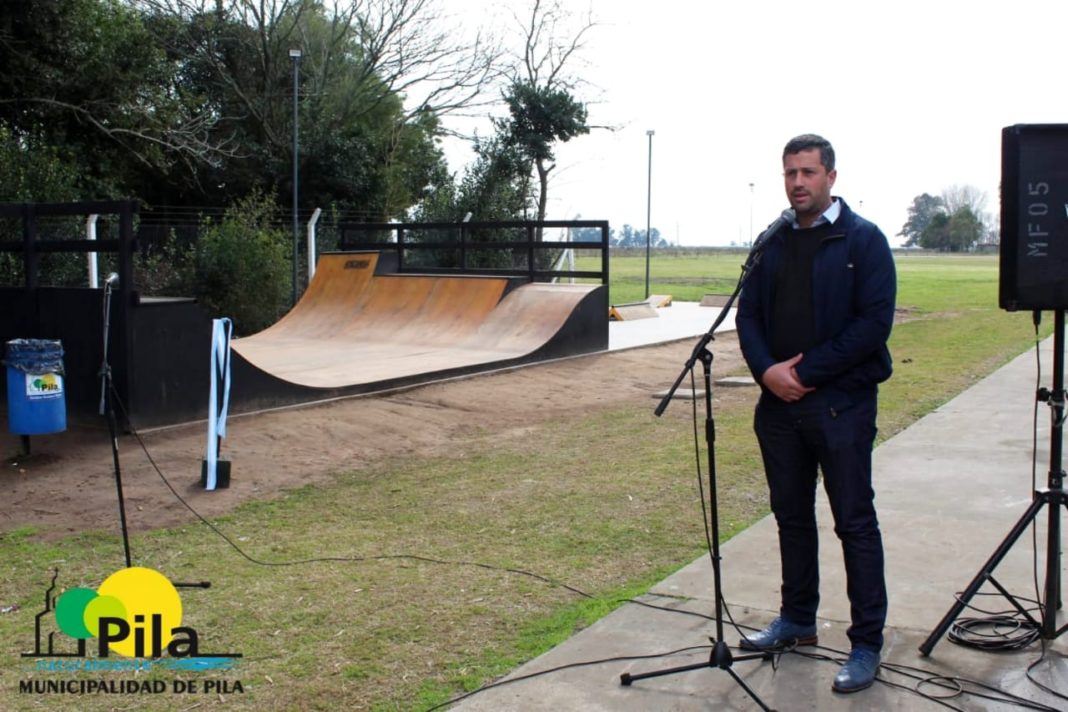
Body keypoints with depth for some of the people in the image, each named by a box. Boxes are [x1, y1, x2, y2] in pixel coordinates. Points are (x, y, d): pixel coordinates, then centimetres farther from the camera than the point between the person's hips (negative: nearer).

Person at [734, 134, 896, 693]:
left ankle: (866, 645, 10)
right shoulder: (773, 245, 11)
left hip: (841, 405, -5)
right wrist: (766, 370, -9)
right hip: (779, 404, 6)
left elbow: (874, 323, -13)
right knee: (792, 517, 15)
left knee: (855, 523, 1)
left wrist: (805, 372, -15)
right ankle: (798, 620, 30)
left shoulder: (862, 240, -5)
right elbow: (747, 316, 10)